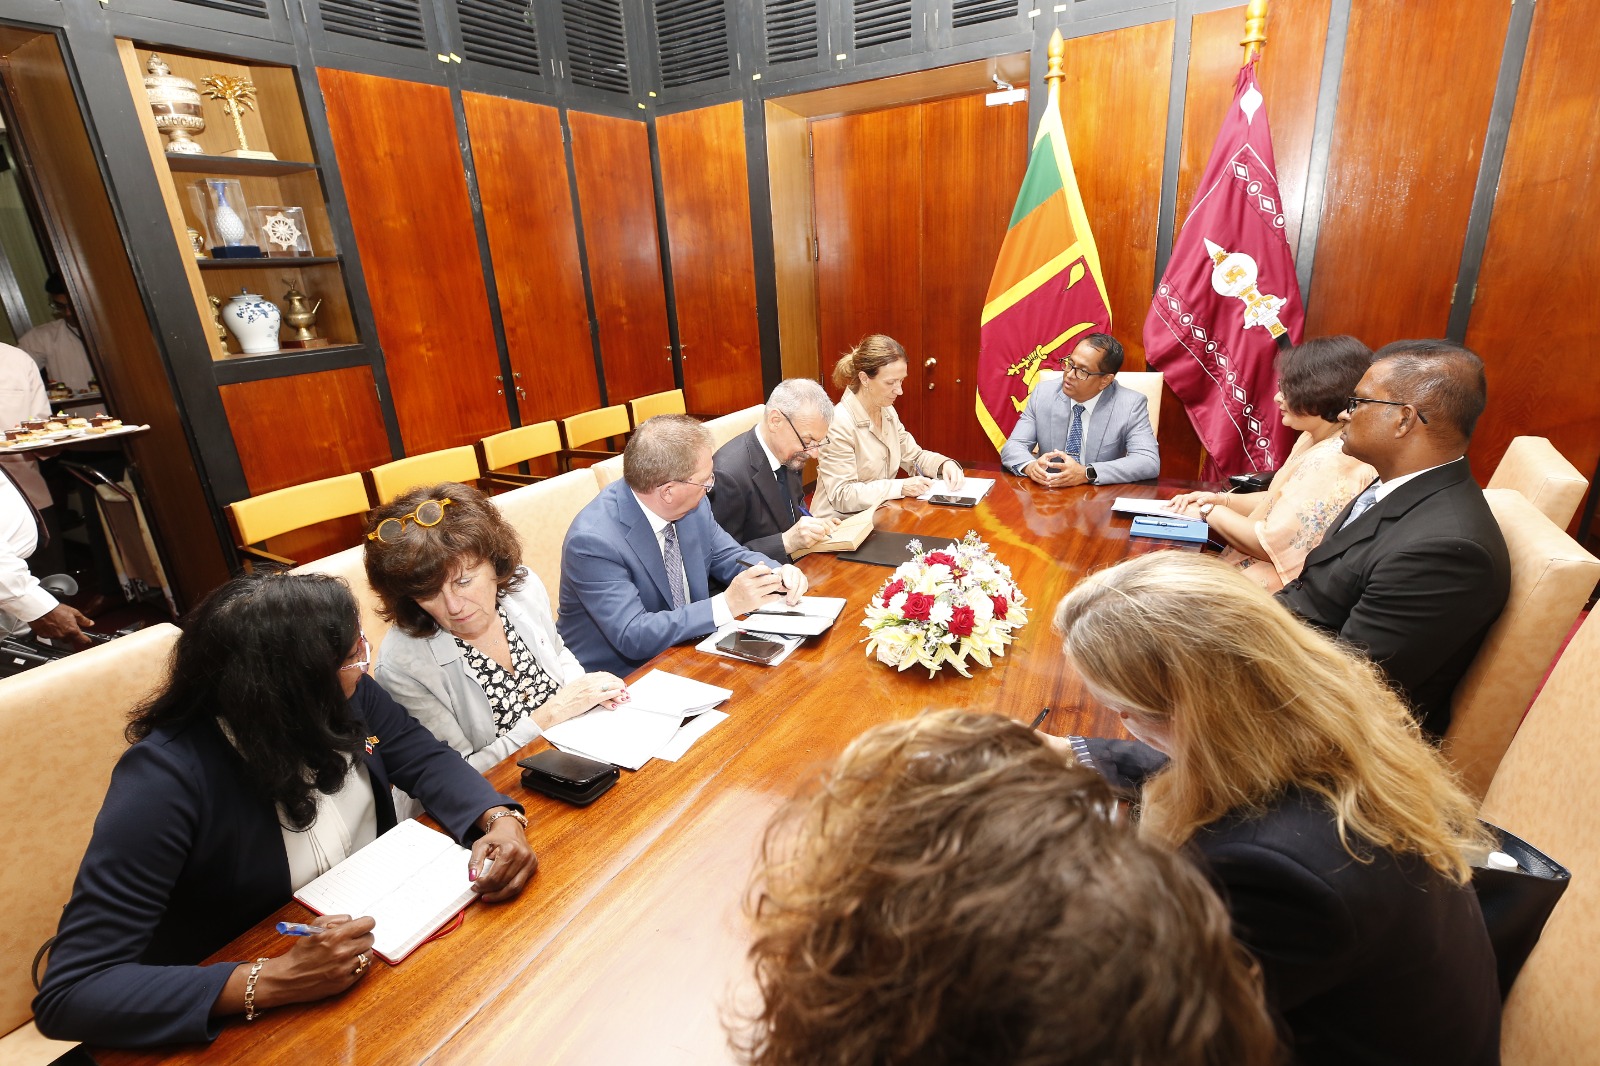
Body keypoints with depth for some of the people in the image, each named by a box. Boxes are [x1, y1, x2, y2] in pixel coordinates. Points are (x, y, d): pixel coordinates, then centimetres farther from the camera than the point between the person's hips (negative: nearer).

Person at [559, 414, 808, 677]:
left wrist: (776, 575, -14)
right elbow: (633, 637, -28)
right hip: (616, 681, -6)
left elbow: (729, 556, 7)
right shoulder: (593, 540, -25)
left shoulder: (693, 506, -6)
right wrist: (727, 604, -33)